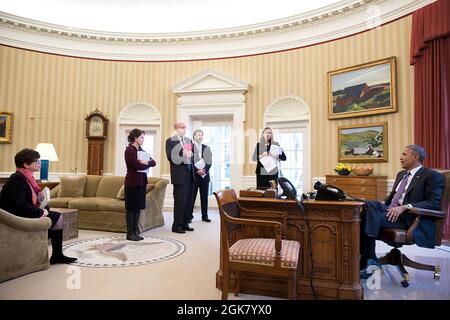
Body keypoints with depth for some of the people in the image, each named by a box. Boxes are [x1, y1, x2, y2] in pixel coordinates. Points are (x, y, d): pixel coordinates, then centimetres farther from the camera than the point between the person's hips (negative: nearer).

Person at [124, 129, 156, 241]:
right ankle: (130, 234, 8)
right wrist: (148, 163, -4)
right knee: (131, 208, 0)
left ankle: (135, 232, 18)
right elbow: (137, 166, -21)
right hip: (133, 183, -8)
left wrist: (146, 162, -13)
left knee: (138, 208, 10)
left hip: (141, 182, 8)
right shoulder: (129, 150, -9)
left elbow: (153, 162, 7)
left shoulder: (141, 150, 14)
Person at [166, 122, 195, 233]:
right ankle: (177, 226, 9)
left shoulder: (189, 140, 16)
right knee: (179, 201, -2)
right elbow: (171, 157, -12)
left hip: (189, 174, 6)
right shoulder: (170, 141, -3)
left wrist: (190, 155, -8)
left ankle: (185, 223, 21)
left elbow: (193, 155, 13)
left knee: (188, 200, 10)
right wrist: (183, 155, -16)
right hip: (179, 175, -6)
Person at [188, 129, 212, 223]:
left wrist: (204, 170, -11)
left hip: (205, 175, 3)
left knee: (204, 196, 7)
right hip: (193, 175, -3)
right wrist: (197, 170, -15)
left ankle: (205, 216, 15)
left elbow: (209, 161, 5)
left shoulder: (207, 148, 12)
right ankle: (189, 216, 10)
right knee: (191, 197, 1)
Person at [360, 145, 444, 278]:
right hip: (392, 210, 7)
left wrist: (404, 207, -24)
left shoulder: (432, 176, 1)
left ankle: (370, 261, -15)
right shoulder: (401, 174, 24)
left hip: (410, 218, -7)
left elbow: (434, 203, -12)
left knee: (368, 217, -29)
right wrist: (381, 205, 3)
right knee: (370, 204, -25)